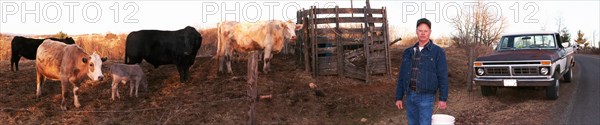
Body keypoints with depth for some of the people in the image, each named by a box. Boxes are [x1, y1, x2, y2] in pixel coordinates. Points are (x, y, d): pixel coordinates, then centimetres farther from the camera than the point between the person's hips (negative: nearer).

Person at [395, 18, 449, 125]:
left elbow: (443, 77, -6)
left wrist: (443, 98, -9)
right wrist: (398, 97, 9)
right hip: (410, 96, 5)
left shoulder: (438, 52, -3)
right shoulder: (408, 52, 10)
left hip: (426, 97, -5)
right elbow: (402, 76, 12)